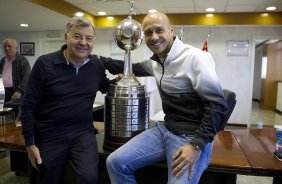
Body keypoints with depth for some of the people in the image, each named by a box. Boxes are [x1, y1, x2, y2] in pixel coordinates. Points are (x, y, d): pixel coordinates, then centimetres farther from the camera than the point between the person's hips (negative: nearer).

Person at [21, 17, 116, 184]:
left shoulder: (97, 64, 0)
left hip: (83, 132, 1)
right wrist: (30, 143, -5)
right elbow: (28, 106, -6)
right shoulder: (45, 63, -10)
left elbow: (104, 87, 21)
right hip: (50, 136, -1)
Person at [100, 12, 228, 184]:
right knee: (115, 162, -2)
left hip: (192, 137, -6)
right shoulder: (156, 61, 9)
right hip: (165, 129, 7)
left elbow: (218, 104, -18)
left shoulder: (195, 57, -16)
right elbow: (133, 68, 26)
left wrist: (197, 145, -23)